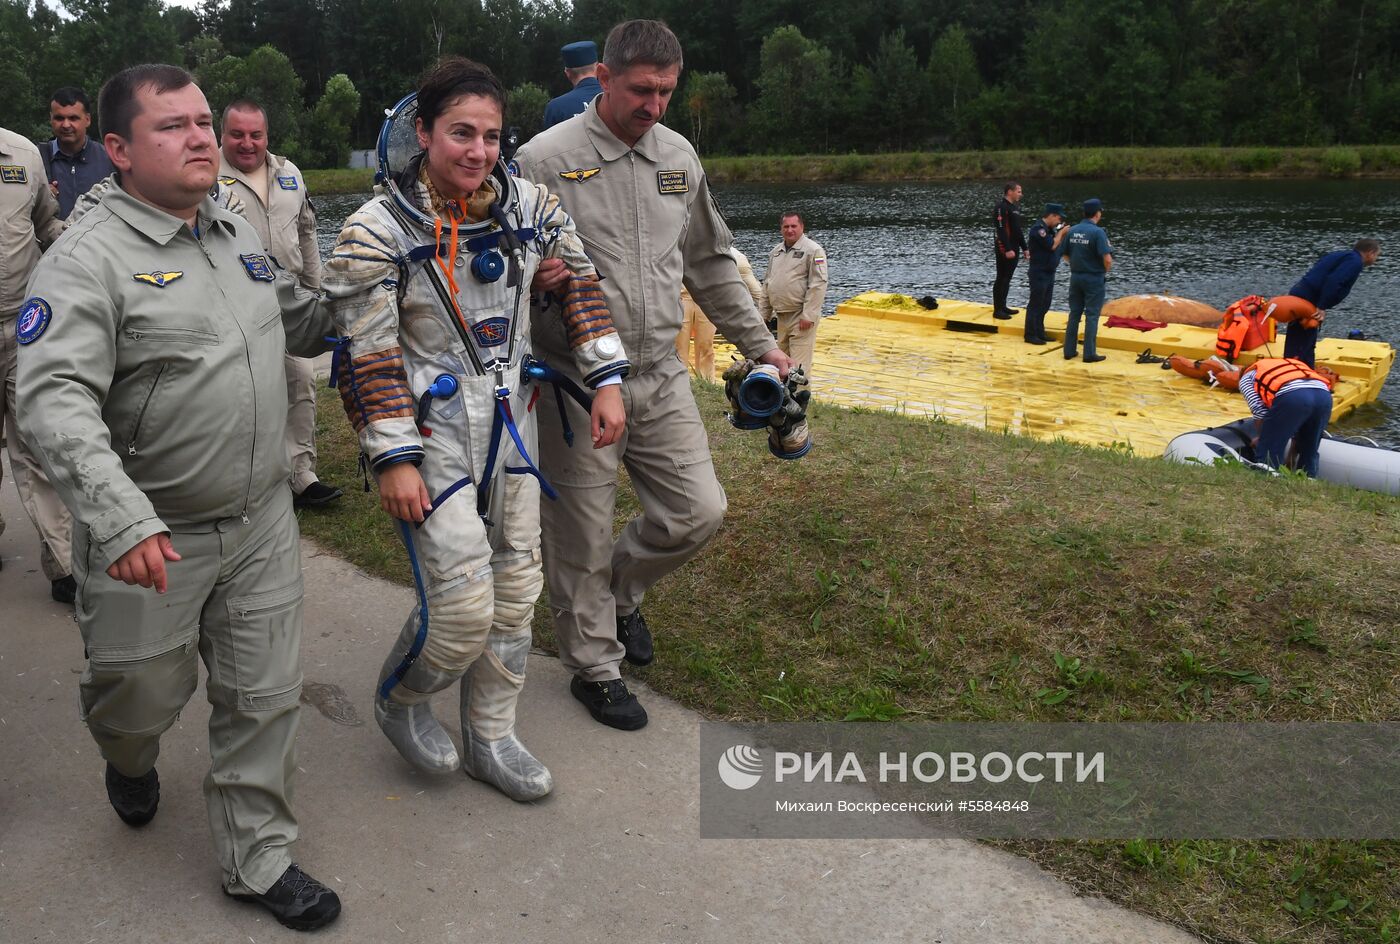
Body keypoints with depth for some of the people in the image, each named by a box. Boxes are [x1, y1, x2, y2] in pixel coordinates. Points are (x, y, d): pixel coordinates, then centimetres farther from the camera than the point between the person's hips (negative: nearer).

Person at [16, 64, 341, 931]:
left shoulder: (240, 235, 8)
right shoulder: (89, 259, -15)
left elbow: (298, 319, 26)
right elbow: (55, 402, -25)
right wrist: (123, 522, -35)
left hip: (262, 520, 5)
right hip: (149, 539, -5)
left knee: (265, 697, 10)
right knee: (143, 693, 14)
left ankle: (258, 860, 28)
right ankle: (132, 764, 53)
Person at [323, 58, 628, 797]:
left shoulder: (529, 206, 1)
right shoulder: (377, 231, -13)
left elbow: (578, 284, 12)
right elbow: (368, 357, -13)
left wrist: (606, 380, 5)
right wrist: (393, 460, -15)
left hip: (510, 426, 6)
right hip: (431, 434, -5)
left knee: (514, 596, 12)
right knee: (462, 609, -9)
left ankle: (489, 738, 31)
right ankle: (398, 703, 24)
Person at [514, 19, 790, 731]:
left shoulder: (679, 158, 9)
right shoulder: (546, 159, -9)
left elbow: (710, 266, 18)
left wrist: (759, 344, 18)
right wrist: (529, 278, -26)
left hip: (660, 377, 5)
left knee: (698, 512, 5)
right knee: (582, 537, 5)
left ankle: (620, 591, 34)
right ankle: (594, 667, 27)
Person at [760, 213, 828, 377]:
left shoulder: (813, 251, -7)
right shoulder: (775, 252, 16)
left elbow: (818, 285, -14)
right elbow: (767, 283, 21)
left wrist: (808, 315, -19)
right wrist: (764, 314, 17)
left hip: (801, 317, -7)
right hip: (781, 316, 7)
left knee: (799, 366, -10)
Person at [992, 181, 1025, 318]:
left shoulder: (1015, 206, 17)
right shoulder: (1002, 207, -14)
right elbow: (1001, 230, -21)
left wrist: (1024, 248, 21)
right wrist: (1008, 249, -25)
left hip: (1014, 248, 9)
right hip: (1004, 249, -9)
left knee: (1007, 278, 14)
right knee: (1001, 278, -6)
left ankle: (1003, 307, 21)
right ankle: (997, 310, -2)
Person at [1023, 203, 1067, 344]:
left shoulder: (1049, 229, 13)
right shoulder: (1038, 229, -17)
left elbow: (1059, 246, 16)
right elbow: (1052, 245, -22)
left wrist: (1063, 233, 2)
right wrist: (1061, 232, -7)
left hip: (1049, 273, 10)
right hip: (1039, 273, -10)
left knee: (1044, 305, 14)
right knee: (1035, 304, -4)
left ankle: (1039, 333, 22)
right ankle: (1030, 335, 2)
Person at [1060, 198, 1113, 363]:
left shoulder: (1073, 231, 1)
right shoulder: (1098, 232, -16)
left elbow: (1065, 254, 7)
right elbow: (1107, 259, -21)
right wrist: (1106, 271, -2)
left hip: (1075, 276, 5)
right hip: (1093, 279, -5)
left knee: (1074, 314, 13)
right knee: (1092, 316, 1)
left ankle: (1069, 350, 17)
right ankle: (1089, 354, 3)